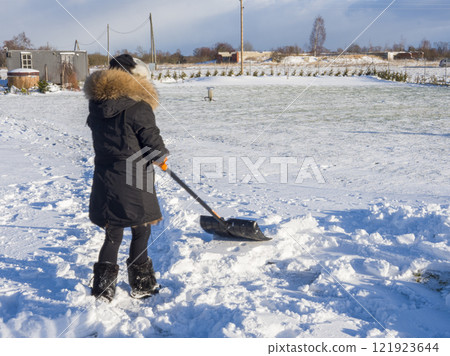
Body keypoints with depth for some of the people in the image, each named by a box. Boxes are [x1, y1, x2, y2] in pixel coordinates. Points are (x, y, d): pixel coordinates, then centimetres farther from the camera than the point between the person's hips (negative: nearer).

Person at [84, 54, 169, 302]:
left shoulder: (96, 104, 6)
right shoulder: (138, 106, -15)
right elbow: (152, 140, -11)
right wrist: (161, 155, 11)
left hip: (104, 177, 6)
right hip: (133, 180, -6)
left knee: (113, 234, 17)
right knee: (141, 231, 11)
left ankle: (103, 288, 18)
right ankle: (141, 285, 22)